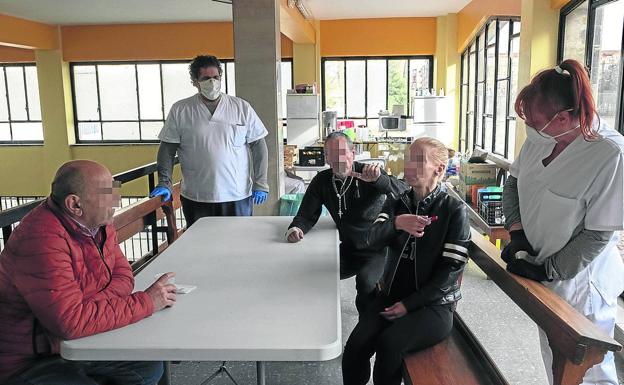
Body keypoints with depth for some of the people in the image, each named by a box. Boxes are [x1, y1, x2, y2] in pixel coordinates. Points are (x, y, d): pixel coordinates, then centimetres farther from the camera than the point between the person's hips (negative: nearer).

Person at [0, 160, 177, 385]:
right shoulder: (42, 240, -30)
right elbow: (71, 322, -33)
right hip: (28, 362, -8)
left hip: (77, 343, 8)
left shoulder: (96, 221, -3)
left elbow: (122, 274, 0)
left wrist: (89, 309, -21)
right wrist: (146, 302, -26)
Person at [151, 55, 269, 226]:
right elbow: (167, 148, 6)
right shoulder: (180, 110, 3)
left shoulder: (242, 107, 3)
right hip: (196, 199, 0)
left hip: (238, 197, 0)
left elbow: (258, 146, 4)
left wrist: (260, 184, 0)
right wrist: (164, 184, -3)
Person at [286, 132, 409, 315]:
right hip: (348, 249, 5)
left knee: (365, 281, -31)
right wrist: (296, 228, -20)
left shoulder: (368, 174, -12)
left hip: (377, 249, -5)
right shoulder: (322, 181, 1)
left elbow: (405, 193, -24)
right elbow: (307, 215, 3)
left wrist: (379, 179, -43)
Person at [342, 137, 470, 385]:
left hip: (433, 303, -3)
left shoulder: (454, 209, -4)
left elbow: (452, 267, -9)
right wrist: (396, 223, -31)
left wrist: (409, 304, -13)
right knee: (355, 346, -21)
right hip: (391, 295, 4)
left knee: (388, 344, -29)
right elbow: (373, 240, -8)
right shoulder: (396, 204, 9)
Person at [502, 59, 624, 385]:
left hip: (579, 282, -6)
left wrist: (547, 270, -16)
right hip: (541, 275, 6)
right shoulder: (540, 138, -8)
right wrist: (517, 233, -5)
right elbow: (513, 183, 7)